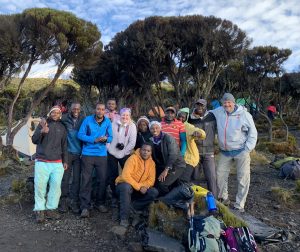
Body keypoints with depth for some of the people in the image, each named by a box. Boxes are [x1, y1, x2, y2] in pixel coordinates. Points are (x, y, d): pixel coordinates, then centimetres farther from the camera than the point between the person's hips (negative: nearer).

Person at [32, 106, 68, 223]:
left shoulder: (62, 127, 11)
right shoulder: (43, 124, 4)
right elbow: (34, 140, -4)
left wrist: (65, 161, 11)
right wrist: (42, 131, -25)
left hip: (57, 163, 2)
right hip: (42, 162, -2)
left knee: (56, 186, 0)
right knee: (40, 186, -4)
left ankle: (50, 209, 11)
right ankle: (40, 210, 8)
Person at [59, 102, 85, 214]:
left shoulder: (83, 119, 0)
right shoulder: (64, 118, -6)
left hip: (79, 153, 1)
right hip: (68, 152, -1)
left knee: (77, 179, 7)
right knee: (65, 178, 4)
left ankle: (75, 202, 18)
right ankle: (63, 201, 20)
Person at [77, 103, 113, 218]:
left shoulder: (108, 122, 3)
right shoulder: (88, 120, -4)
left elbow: (110, 137, 7)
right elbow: (80, 134, -6)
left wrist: (106, 139, -16)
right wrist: (95, 140, -14)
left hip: (102, 154, 3)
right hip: (88, 154, -2)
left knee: (102, 180, 7)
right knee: (86, 180, -2)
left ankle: (100, 203, 24)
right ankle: (85, 206, 7)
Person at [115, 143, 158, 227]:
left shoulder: (151, 163, -2)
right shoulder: (133, 158, -19)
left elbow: (151, 180, -4)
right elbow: (125, 176, -29)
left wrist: (144, 186, -25)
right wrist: (139, 187, -29)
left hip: (139, 190, 5)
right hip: (124, 184, -5)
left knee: (154, 192, -17)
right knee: (127, 187, -39)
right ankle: (124, 218, -26)